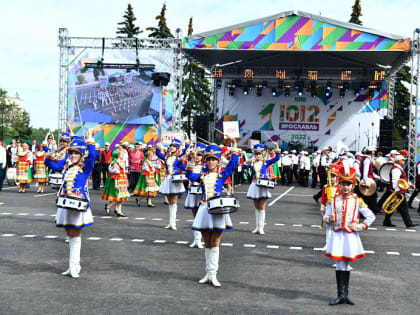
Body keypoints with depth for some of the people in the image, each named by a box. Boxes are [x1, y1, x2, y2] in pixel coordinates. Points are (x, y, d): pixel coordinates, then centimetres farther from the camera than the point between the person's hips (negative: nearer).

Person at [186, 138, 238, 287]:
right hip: (204, 210, 3)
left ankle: (213, 275, -2)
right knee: (207, 244, 10)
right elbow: (190, 175, 0)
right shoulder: (203, 175, 11)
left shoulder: (222, 175, 3)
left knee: (214, 244, -3)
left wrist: (234, 145, -5)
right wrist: (191, 161, -9)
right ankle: (208, 274, 17)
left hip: (217, 210, -3)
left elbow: (233, 162, -4)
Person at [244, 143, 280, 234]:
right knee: (256, 207, 10)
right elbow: (245, 166, -11)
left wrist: (277, 147, -11)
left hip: (263, 185, -3)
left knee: (262, 207, -4)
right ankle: (257, 227, 17)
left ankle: (261, 228, -1)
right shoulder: (252, 163, 6)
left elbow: (277, 158, -4)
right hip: (254, 185, 3)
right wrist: (248, 162, -29)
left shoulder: (265, 162, 3)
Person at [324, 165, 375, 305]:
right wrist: (329, 219, -14)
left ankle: (345, 294, 16)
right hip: (337, 235, 0)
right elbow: (326, 217, 9)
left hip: (350, 236, 0)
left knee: (346, 265, 6)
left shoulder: (357, 201, 1)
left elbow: (371, 216, 7)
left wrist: (361, 227, -4)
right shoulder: (333, 200, 4)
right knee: (339, 265, 0)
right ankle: (341, 295, 5)